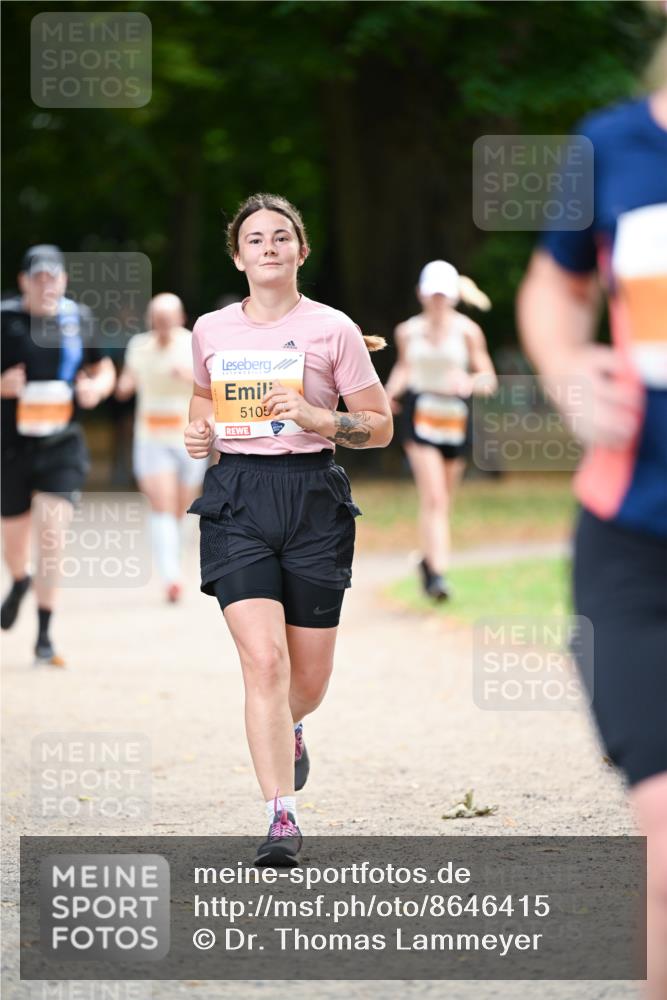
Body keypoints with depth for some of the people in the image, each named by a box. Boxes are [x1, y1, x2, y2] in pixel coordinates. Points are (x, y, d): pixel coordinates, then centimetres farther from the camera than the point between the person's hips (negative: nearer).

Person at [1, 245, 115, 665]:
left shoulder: (78, 318, 2)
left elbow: (103, 368, 15)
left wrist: (97, 387, -7)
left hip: (62, 445, 0)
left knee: (52, 531, -15)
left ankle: (44, 637, -9)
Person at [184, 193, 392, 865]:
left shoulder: (333, 330, -1)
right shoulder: (210, 331, 8)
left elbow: (379, 427, 2)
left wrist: (313, 416, -14)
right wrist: (199, 431, 5)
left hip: (313, 498, -1)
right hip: (237, 499, 1)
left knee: (308, 679, 6)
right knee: (264, 659, -17)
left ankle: (286, 727, 44)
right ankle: (281, 817, -15)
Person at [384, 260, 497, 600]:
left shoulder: (467, 331, -1)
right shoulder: (408, 331, 5)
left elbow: (488, 378, -1)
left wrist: (471, 382, -23)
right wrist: (391, 393, 4)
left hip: (455, 415, 1)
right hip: (419, 413, -1)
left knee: (442, 498, 10)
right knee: (434, 497, -14)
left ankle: (429, 560, 33)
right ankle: (438, 571, -19)